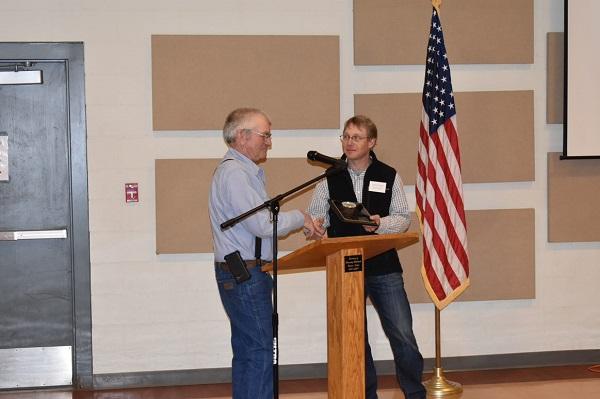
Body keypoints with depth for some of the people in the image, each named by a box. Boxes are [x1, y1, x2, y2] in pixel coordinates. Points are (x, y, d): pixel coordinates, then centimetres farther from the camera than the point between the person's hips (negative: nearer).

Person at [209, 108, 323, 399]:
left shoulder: (246, 171, 18)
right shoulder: (233, 172, -16)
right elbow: (262, 224, -21)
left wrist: (301, 224, 9)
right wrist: (299, 218, -8)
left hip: (242, 274, 11)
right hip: (244, 274, -11)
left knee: (246, 351, 13)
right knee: (259, 351, -10)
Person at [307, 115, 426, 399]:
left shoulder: (389, 176, 5)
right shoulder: (330, 180, 6)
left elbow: (403, 218, 3)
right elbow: (316, 218, 7)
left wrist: (380, 223, -16)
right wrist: (315, 226, -16)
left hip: (384, 267, -1)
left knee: (403, 335, -4)